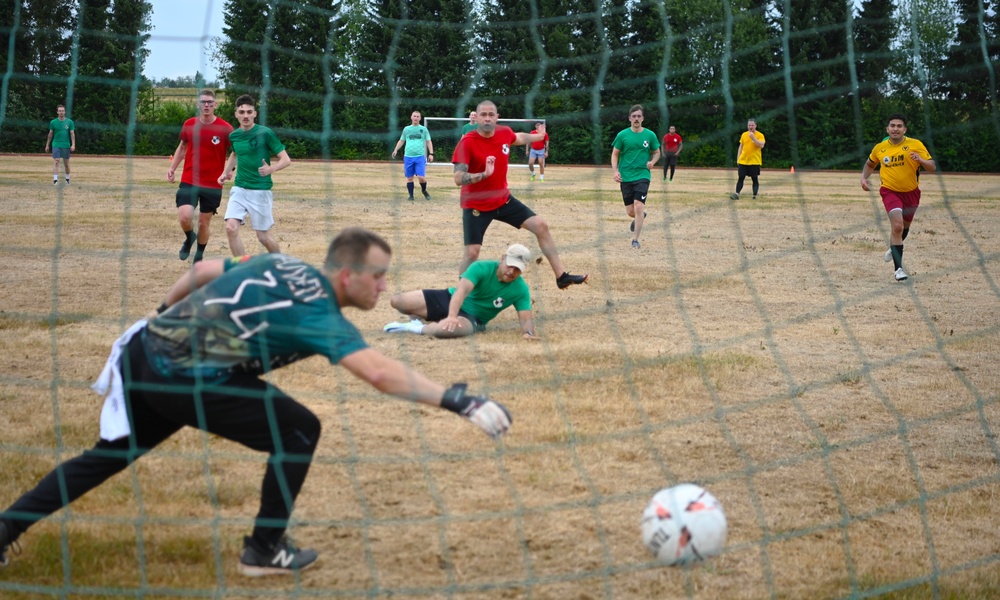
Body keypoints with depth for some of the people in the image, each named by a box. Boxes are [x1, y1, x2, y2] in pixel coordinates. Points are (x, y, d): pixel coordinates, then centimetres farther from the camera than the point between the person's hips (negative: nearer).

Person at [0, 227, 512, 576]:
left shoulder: (281, 266, 10)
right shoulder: (316, 311, -15)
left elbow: (202, 270, 21)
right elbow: (378, 373, -29)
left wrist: (164, 313, 38)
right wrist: (458, 400, -30)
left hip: (146, 351, 8)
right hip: (183, 377, -8)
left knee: (111, 453, 25)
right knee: (297, 432, 0)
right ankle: (264, 551, 10)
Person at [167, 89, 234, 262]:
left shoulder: (225, 128, -8)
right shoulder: (189, 124, 2)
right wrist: (172, 168, 10)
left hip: (213, 185, -1)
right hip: (189, 181, 1)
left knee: (204, 222, 7)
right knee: (184, 217, -16)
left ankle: (199, 256, 30)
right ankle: (189, 238, 19)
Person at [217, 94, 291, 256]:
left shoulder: (265, 133, -11)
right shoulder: (234, 135, 5)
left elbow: (286, 160, -10)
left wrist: (271, 169, -29)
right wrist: (225, 172, 16)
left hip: (261, 190, -4)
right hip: (239, 188, 4)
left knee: (263, 237, 3)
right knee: (231, 228, -15)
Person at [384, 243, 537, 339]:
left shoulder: (521, 289, -13)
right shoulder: (481, 268, -20)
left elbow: (526, 318, -15)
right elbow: (462, 290, -33)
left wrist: (528, 332, -41)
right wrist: (451, 316, -51)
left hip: (470, 318, -1)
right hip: (450, 299, 1)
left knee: (447, 329, -41)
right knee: (397, 301, -8)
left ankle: (418, 328, -12)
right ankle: (420, 317, 23)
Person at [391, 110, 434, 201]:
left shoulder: (423, 129, 7)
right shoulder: (406, 129, 11)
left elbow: (429, 142, 10)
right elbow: (401, 141, 18)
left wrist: (431, 153, -2)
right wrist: (396, 150, 3)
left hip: (420, 156, -2)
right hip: (408, 157, 2)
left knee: (421, 177, -11)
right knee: (409, 177, 3)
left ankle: (424, 191, 16)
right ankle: (411, 196, 15)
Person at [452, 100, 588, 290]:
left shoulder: (505, 133, -5)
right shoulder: (467, 142, -23)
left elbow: (519, 138, 21)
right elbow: (458, 179, -28)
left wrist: (539, 136, 37)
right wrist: (484, 174, -42)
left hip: (503, 199, 6)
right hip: (476, 205, -6)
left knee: (541, 226, 3)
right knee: (472, 252, -11)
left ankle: (561, 277, 13)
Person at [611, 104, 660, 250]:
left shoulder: (650, 135, 1)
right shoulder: (622, 135, 0)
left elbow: (657, 153, 13)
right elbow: (615, 154, 5)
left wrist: (652, 162, -9)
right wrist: (615, 171, -10)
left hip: (642, 176, -1)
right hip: (626, 177, 1)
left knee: (638, 207, -16)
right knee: (630, 212, 5)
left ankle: (635, 239, -6)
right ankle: (639, 217, 42)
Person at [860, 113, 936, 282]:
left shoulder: (916, 145, -9)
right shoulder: (879, 148, -2)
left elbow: (932, 168, -11)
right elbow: (870, 164, 18)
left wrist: (921, 160, -30)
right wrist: (864, 177, 0)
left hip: (911, 192, 2)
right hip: (890, 191, -2)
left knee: (904, 226, 21)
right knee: (897, 226, -21)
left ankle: (894, 248, 55)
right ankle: (898, 268, -16)